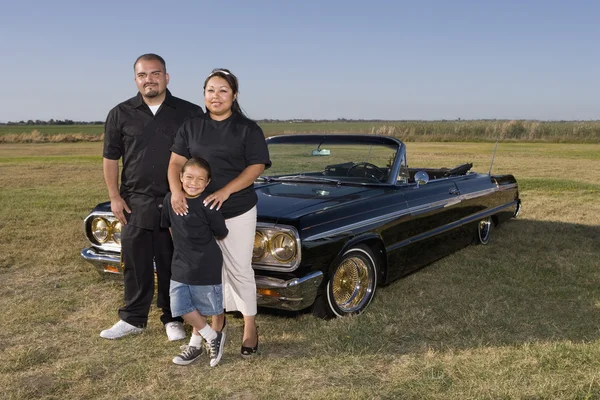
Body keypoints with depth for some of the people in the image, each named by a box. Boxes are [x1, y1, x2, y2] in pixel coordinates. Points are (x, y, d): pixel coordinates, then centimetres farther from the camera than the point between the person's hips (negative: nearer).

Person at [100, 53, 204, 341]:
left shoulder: (190, 113, 0)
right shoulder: (121, 114, 4)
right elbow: (110, 158, 7)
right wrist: (114, 197, 1)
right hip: (135, 203, 1)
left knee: (172, 265, 8)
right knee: (135, 264, 9)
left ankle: (172, 319, 22)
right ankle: (133, 319, 23)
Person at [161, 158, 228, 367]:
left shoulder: (207, 205, -19)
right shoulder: (170, 199, -4)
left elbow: (221, 233, -9)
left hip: (206, 266, -5)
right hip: (180, 264, 5)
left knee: (200, 308, 8)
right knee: (181, 307, 7)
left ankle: (195, 343, 29)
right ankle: (212, 338, 23)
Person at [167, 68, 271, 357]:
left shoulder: (248, 128, -3)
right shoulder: (191, 127, 5)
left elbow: (256, 167, -10)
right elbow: (176, 162, -1)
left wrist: (225, 192, -22)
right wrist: (176, 191, -20)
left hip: (238, 211, -3)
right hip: (200, 211, 3)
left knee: (239, 270, 2)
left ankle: (250, 325, 15)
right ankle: (217, 318, 30)